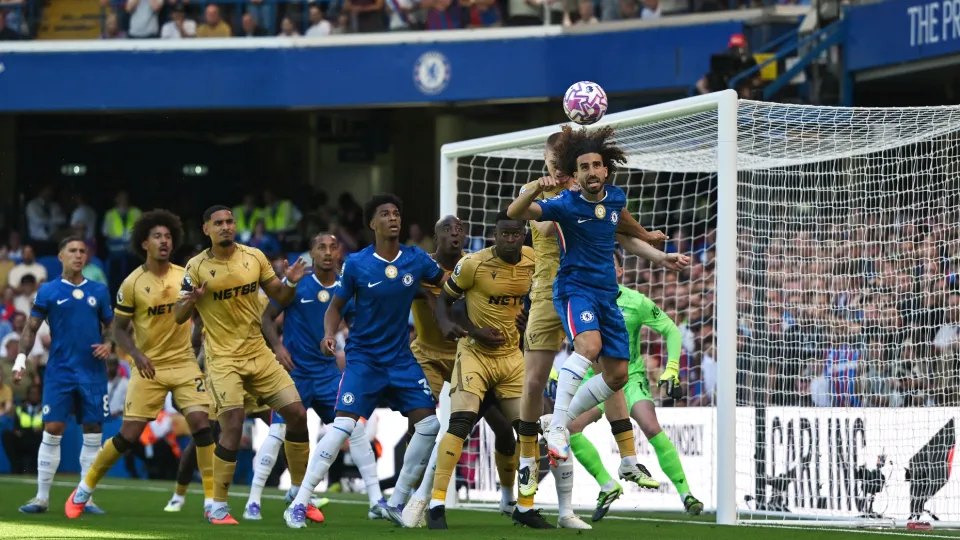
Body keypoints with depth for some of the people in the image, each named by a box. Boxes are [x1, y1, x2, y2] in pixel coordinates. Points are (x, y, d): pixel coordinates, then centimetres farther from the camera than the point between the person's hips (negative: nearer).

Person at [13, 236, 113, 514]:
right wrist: (21, 359, -7)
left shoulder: (98, 291, 9)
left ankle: (86, 499, 8)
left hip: (93, 373, 2)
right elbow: (31, 328, 4)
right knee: (52, 431, -7)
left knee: (93, 433, 1)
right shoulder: (49, 291, 3)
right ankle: (42, 497, -1)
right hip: (59, 372, -2)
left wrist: (108, 345, -4)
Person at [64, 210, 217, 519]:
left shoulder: (186, 277, 0)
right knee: (129, 435, -4)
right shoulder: (132, 284, -8)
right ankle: (85, 488, 17)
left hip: (184, 363, 2)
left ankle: (212, 500, -8)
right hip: (149, 366, -2)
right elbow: (119, 330, -2)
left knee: (201, 423, -14)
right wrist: (136, 354, -20)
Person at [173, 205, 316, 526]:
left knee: (297, 414, 0)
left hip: (258, 352, 4)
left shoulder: (255, 258, 1)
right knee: (233, 426, -17)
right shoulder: (197, 267, -8)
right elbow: (178, 317, -6)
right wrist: (191, 301, -27)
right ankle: (218, 507, -4)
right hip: (223, 357, -4)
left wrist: (291, 283, -11)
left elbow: (280, 298, 10)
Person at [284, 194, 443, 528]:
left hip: (401, 359, 4)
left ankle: (395, 503, 9)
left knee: (428, 425, -6)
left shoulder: (416, 260, -2)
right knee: (343, 425, -19)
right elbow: (336, 306, 1)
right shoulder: (356, 264, -9)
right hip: (363, 358, -4)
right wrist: (330, 334, -18)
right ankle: (298, 505, -15)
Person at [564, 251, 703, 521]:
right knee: (569, 427, -19)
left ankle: (686, 494, -16)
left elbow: (671, 331, 0)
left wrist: (671, 371, -8)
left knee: (652, 429, -24)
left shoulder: (636, 302, -9)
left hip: (631, 377, -3)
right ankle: (607, 486, -4)